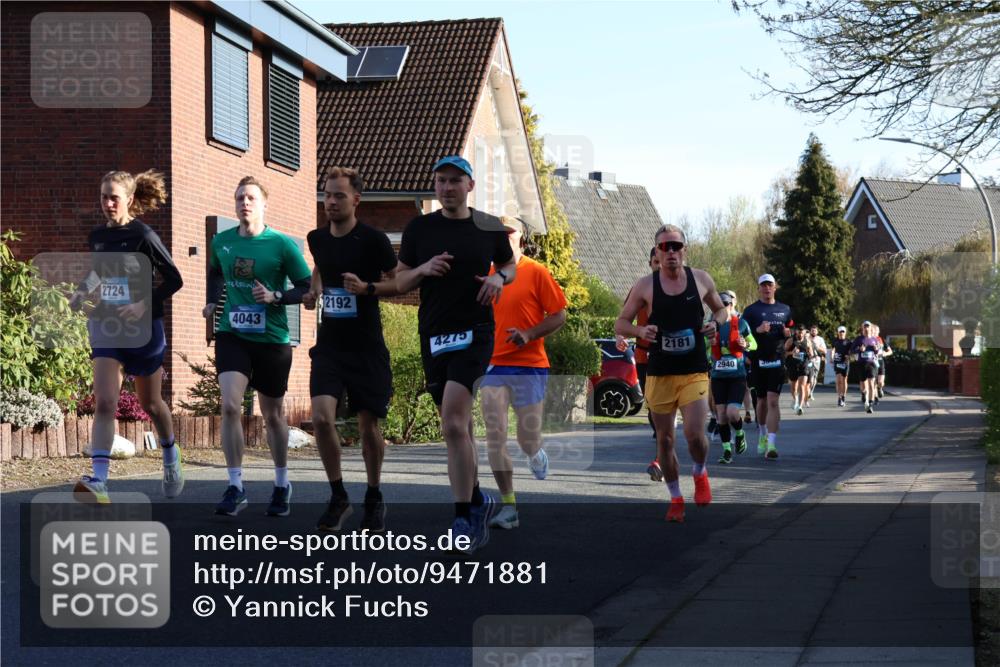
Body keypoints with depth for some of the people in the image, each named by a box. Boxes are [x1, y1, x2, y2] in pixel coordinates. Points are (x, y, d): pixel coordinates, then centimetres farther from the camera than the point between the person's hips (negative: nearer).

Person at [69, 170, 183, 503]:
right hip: (105, 326, 3)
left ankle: (172, 460, 41)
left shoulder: (143, 236, -10)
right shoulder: (97, 236, 5)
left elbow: (173, 279, -8)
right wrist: (81, 292, 2)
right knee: (104, 402, -14)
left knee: (150, 404, 13)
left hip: (142, 328, -3)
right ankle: (98, 483, -22)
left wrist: (145, 304, -21)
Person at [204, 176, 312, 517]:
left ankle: (282, 485, 30)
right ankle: (236, 488, -11)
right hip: (232, 335, 2)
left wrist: (275, 296, -19)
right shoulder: (221, 242, 4)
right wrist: (212, 301, 12)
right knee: (230, 405, -17)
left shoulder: (282, 244, -8)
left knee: (273, 414, 11)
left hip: (271, 339, -2)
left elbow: (308, 288, -5)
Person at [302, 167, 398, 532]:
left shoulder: (373, 240, -10)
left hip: (366, 347, -3)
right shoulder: (317, 238, 6)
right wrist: (313, 291, 9)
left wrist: (367, 287, -21)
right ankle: (338, 497, 1)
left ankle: (374, 499, 26)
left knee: (368, 425, 5)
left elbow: (400, 283, -5)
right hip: (329, 344, 3)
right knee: (322, 417, -15)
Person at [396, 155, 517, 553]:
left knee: (453, 424, -18)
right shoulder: (419, 228, 6)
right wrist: (423, 269, -10)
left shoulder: (489, 228, 4)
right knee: (459, 427, 13)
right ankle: (478, 501, 31)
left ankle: (464, 521, -14)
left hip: (474, 334, -3)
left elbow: (510, 265, 20)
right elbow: (398, 283, 10)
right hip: (433, 337, 4)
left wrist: (499, 278, -3)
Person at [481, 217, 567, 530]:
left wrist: (528, 335, -17)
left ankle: (538, 456, 38)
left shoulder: (536, 272, -3)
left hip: (529, 366, -3)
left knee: (528, 440, 0)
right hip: (493, 367, 3)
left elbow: (559, 316, -3)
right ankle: (508, 507, 0)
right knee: (495, 438, -6)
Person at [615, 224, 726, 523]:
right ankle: (676, 499, 24)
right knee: (664, 439, 7)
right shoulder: (645, 285, -2)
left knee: (694, 434, -15)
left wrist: (716, 323, -5)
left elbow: (720, 309, 18)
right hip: (659, 373, 1)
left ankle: (700, 473, 18)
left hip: (694, 372, -1)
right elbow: (620, 323, 4)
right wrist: (640, 331, -16)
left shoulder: (701, 279, 2)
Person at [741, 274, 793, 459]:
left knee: (773, 401, -11)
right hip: (758, 360, 0)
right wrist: (758, 330, -18)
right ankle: (763, 434, 34)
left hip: (777, 360, 0)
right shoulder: (751, 310, 4)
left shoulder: (784, 309, 12)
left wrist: (789, 333, 0)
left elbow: (791, 330, 23)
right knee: (762, 400, 11)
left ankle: (771, 444, -18)